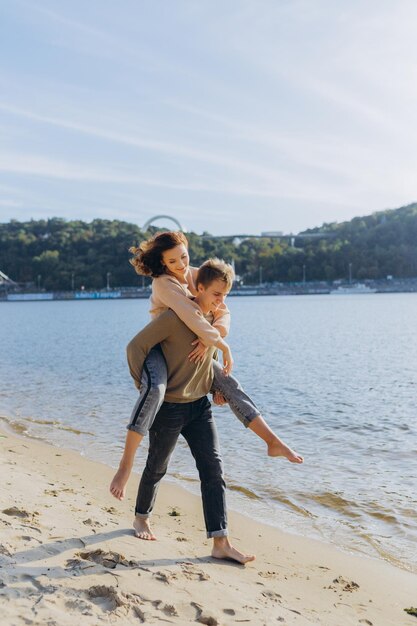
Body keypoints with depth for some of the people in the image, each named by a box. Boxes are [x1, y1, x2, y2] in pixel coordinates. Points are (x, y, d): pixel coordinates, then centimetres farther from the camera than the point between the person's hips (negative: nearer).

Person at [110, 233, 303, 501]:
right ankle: (126, 465, -33)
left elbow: (223, 313, -6)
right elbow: (192, 318, -32)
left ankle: (274, 442, 2)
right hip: (159, 347, -7)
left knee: (230, 384, -2)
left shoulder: (199, 275, -1)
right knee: (155, 390, -36)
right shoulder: (163, 283, -22)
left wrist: (208, 341, -24)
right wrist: (223, 346, -27)